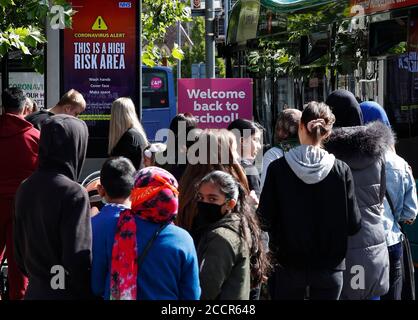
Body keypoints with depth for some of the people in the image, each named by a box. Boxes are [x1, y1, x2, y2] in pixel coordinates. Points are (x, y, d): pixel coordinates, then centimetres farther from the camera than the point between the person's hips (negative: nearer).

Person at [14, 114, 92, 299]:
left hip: (35, 292, 7)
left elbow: (19, 249, 11)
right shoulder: (73, 193, -18)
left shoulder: (25, 189, 3)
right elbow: (78, 258, -20)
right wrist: (94, 293, -8)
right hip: (66, 294, -7)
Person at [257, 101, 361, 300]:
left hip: (289, 263, 0)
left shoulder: (278, 168, -10)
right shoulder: (341, 170, -9)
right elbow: (353, 224, -8)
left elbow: (265, 220, -9)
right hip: (329, 264, 0)